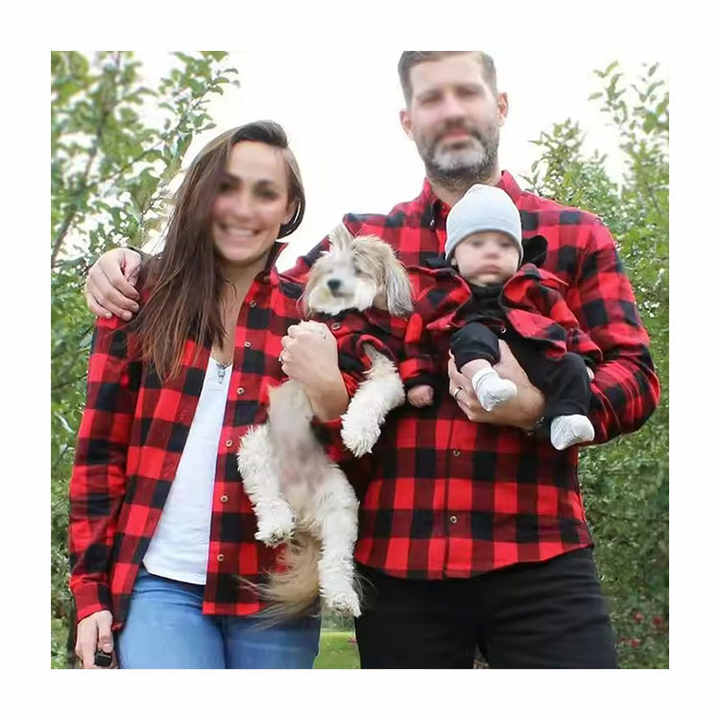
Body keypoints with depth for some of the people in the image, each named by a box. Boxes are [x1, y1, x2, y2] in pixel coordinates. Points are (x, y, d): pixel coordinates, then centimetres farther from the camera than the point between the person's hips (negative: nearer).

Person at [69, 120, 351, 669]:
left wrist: (328, 397, -16)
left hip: (273, 592, 1)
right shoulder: (144, 300, 4)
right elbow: (101, 451, 5)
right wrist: (91, 592, 1)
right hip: (159, 582, -1)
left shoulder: (310, 317, 5)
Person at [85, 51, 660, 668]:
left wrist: (536, 407, -17)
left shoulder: (576, 236, 9)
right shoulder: (363, 240, 13)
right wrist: (141, 269, 6)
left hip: (537, 558, -1)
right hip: (397, 559, 2)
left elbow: (634, 375, 3)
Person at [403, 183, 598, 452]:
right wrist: (416, 379, 8)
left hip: (530, 352, 3)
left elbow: (567, 327, 25)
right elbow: (417, 337, 18)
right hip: (474, 357, -2)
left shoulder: (535, 290, 26)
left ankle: (565, 418, -39)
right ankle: (483, 379, -59)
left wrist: (584, 360, 11)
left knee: (570, 366, -23)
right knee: (472, 333, -33)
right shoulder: (442, 295, 20)